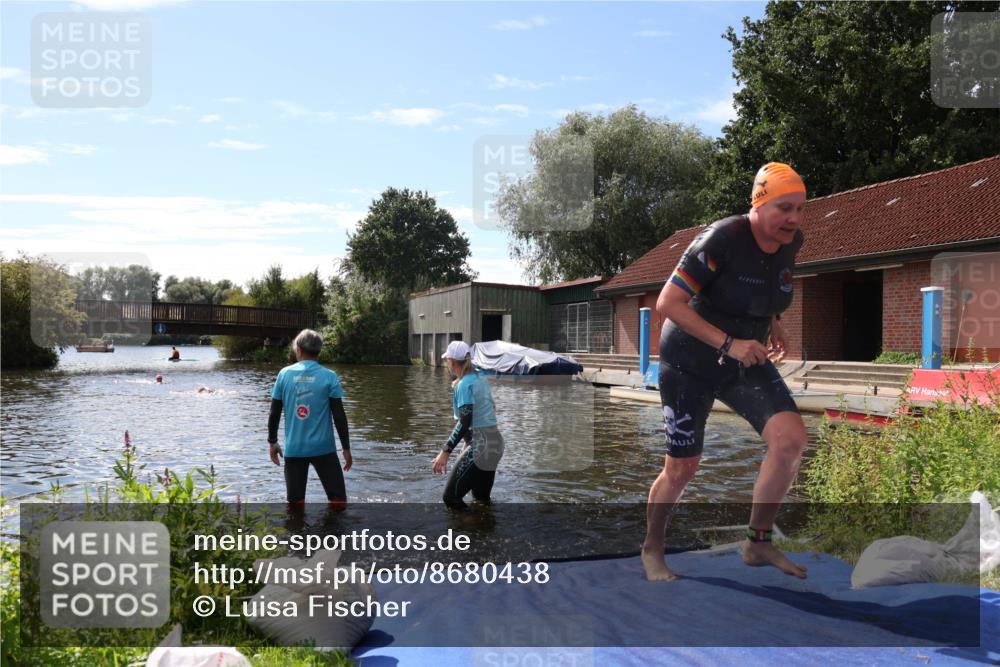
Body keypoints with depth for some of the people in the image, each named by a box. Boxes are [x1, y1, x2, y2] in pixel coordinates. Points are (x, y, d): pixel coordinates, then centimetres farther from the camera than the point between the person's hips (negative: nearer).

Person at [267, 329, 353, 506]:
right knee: (337, 498, 7)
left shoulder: (284, 374, 0)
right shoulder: (329, 376, -6)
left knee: (295, 501, 11)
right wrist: (346, 448, 2)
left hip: (293, 449, 2)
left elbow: (274, 413, 3)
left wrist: (272, 442, 17)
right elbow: (339, 415, -6)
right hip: (323, 448, -2)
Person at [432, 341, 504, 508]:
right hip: (494, 442, 9)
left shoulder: (465, 384, -13)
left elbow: (464, 423, -21)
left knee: (451, 497, -4)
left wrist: (445, 452, -23)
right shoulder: (480, 379, 13)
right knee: (482, 498, 20)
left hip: (480, 446, -9)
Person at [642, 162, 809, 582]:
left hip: (746, 361, 6)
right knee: (682, 469, 0)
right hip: (689, 363, -5)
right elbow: (668, 303, -24)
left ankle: (758, 543, 5)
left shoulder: (791, 243, -3)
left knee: (791, 439, -14)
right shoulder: (722, 238, -24)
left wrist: (773, 324, 3)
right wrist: (728, 344, -28)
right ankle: (651, 549, 27)